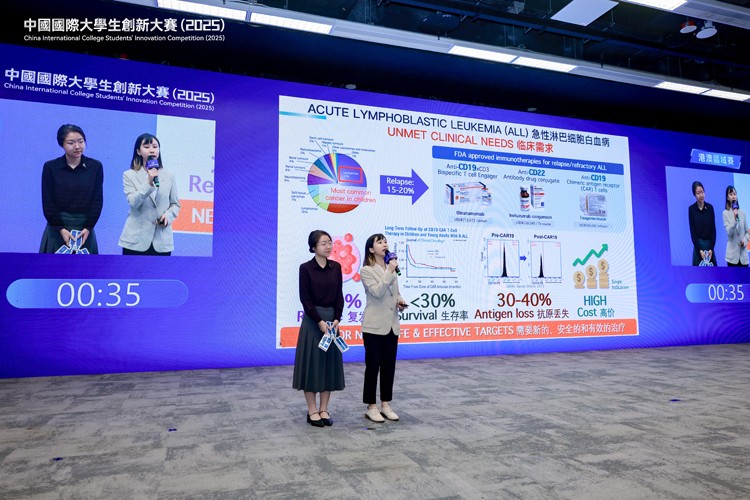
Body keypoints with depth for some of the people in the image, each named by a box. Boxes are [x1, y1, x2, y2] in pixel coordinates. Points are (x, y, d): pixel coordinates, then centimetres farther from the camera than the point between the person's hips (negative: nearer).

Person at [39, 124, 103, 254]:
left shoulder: (95, 166, -1)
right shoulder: (50, 167, -2)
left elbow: (97, 201, -1)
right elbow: (48, 203, -2)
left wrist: (88, 228, -9)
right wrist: (61, 229, -12)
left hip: (84, 227, 0)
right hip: (57, 228, 0)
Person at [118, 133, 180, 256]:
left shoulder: (168, 176, 9)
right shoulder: (129, 175, 3)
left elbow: (175, 204, 12)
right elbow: (134, 203, -11)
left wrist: (168, 215, -9)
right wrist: (149, 182, -22)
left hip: (162, 241, 2)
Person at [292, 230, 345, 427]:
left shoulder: (336, 267, 6)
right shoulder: (306, 268, -7)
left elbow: (339, 296, 5)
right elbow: (305, 299, -10)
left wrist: (337, 319, -7)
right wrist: (319, 321, -16)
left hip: (332, 319, 5)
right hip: (312, 320, -5)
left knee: (330, 363, 7)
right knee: (312, 363, 0)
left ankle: (324, 409, 18)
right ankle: (312, 411, 11)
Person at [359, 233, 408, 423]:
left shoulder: (392, 269, 13)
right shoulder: (366, 271, -6)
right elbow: (377, 292, -20)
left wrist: (400, 301, 0)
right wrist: (390, 272, -20)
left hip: (392, 325, 6)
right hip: (374, 326, -6)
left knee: (389, 366, 10)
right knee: (373, 366, 1)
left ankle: (385, 405, 21)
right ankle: (371, 407, 12)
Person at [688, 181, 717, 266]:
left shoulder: (710, 207, 2)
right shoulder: (691, 209, -5)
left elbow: (713, 229, 2)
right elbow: (692, 231, -7)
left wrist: (711, 248, -7)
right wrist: (700, 250, -14)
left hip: (709, 244, 3)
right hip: (698, 244, -3)